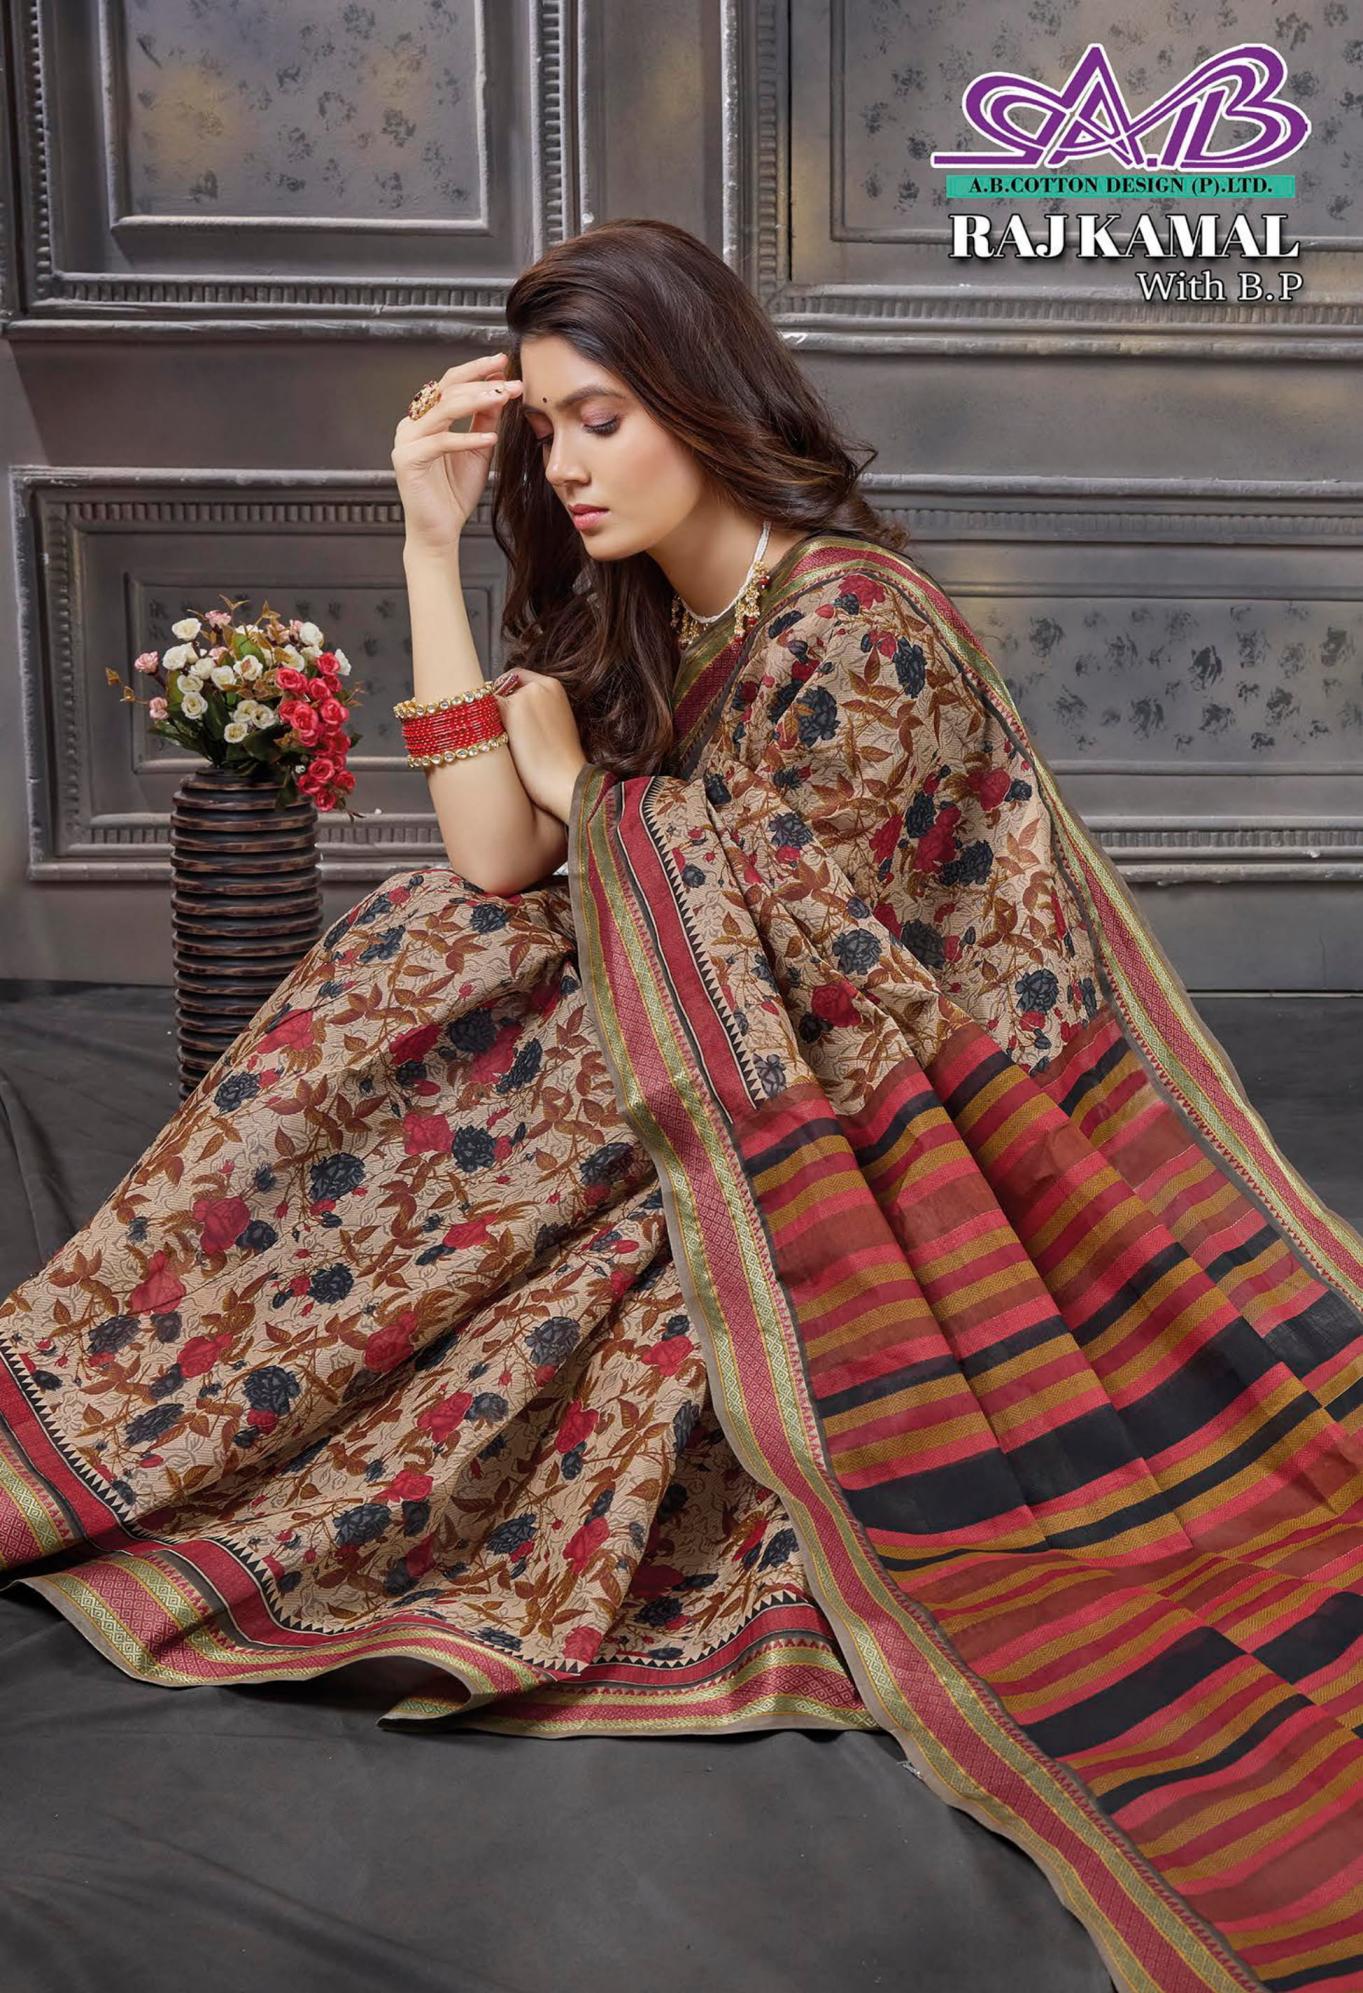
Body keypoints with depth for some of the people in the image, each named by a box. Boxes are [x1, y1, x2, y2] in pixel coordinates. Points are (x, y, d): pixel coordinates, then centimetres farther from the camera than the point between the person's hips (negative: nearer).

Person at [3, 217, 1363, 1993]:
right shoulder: (634, 620, 6)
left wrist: (581, 785, -8)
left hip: (915, 1135, -6)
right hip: (742, 1095, 7)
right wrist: (435, 541, -8)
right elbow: (496, 863, -8)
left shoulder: (853, 623, -18)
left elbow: (760, 974, -18)